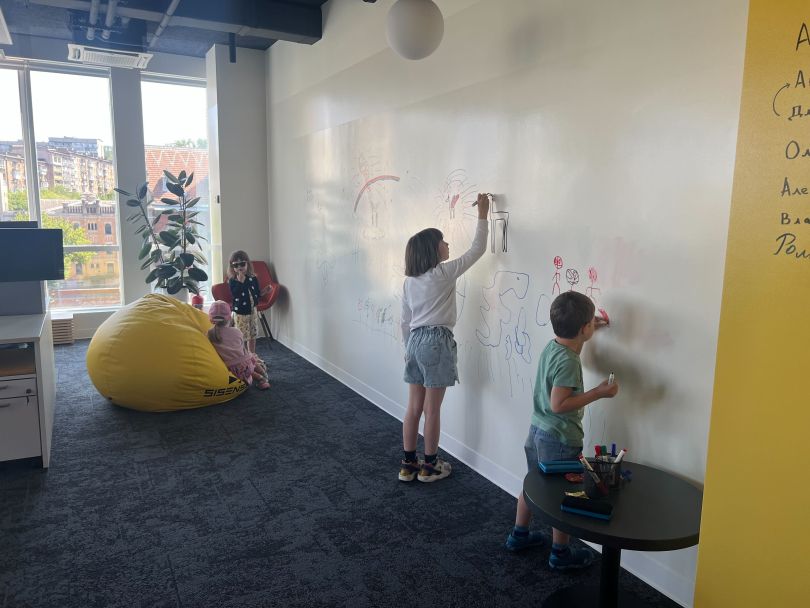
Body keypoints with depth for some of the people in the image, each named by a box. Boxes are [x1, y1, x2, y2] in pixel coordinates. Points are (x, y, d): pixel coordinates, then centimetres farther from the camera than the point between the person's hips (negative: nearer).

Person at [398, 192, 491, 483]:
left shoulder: (410, 281, 9)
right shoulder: (444, 272, -9)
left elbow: (405, 322, 13)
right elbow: (477, 249, -5)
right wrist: (483, 215, 2)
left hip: (416, 341, 7)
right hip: (437, 341, -7)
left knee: (414, 407, 12)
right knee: (432, 408, 4)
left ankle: (408, 464, 21)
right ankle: (430, 465, 17)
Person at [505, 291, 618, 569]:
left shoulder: (551, 346, 1)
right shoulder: (568, 362, -25)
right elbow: (559, 405, -27)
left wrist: (590, 329, 23)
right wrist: (597, 393, -23)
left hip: (537, 430, 9)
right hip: (560, 439, -9)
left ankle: (519, 535, 38)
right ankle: (561, 552, 25)